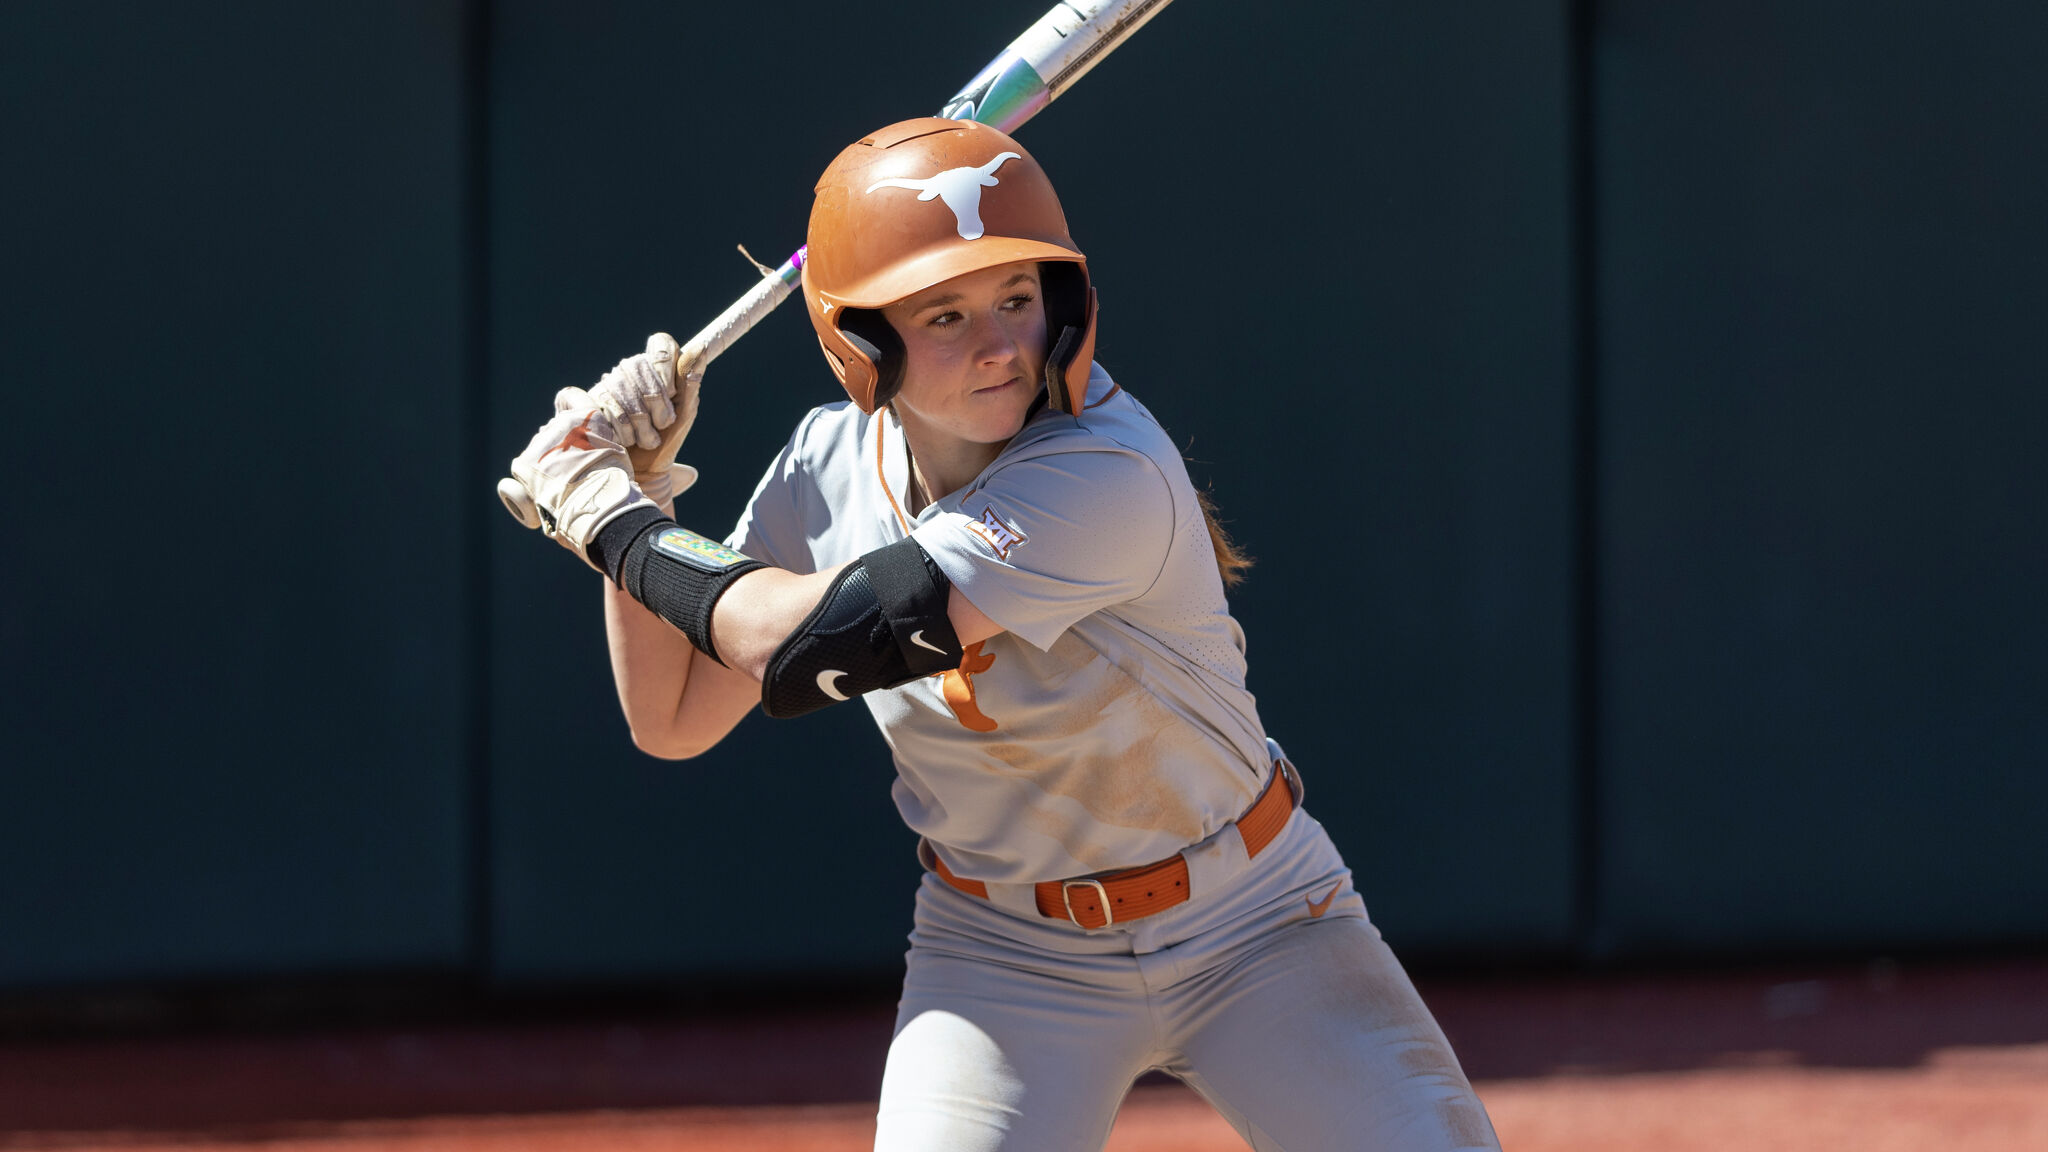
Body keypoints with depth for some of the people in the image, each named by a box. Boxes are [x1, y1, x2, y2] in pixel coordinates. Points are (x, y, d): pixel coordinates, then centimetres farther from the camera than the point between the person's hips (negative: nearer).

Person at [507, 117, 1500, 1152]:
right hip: (1006, 960, 3)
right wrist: (627, 497, -7)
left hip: (1254, 932, -3)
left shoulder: (1109, 476, -29)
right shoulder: (832, 467, -8)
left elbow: (803, 644, -32)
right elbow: (673, 719, 3)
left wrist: (617, 523, -18)